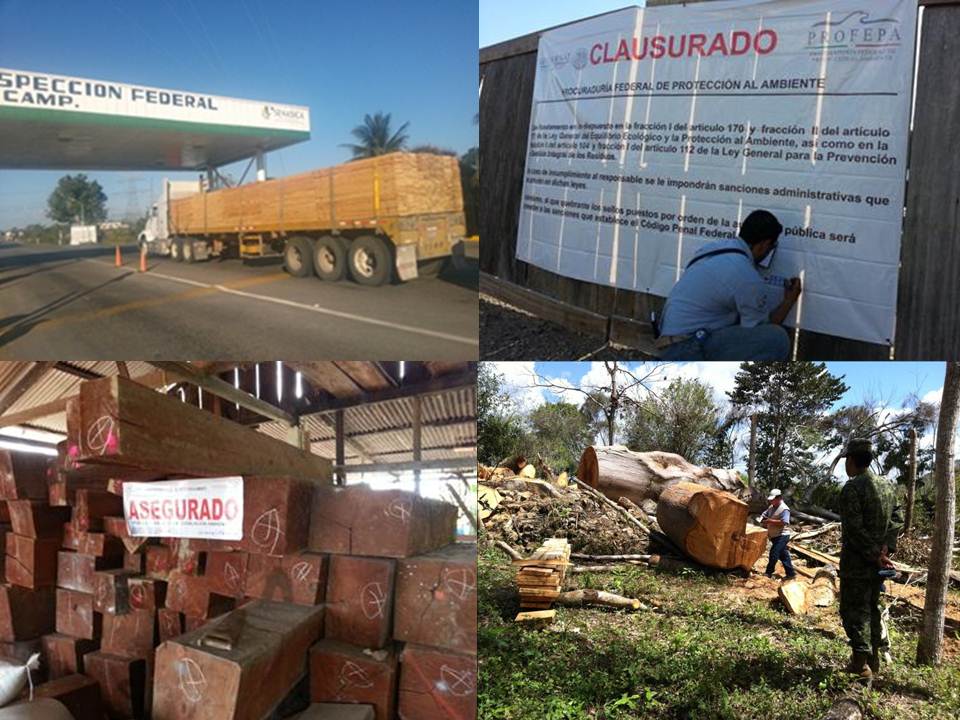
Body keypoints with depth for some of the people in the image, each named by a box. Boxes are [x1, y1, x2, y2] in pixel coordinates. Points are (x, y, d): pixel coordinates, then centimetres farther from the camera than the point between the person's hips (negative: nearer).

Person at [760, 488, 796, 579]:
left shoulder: (784, 509, -16)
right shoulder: (771, 507, 11)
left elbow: (783, 522, -25)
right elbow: (764, 514, 22)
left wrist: (770, 521, -23)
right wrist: (763, 520, 0)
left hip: (781, 536, -9)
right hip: (774, 536, 9)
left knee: (774, 553, -9)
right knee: (783, 555, 12)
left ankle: (769, 573, 0)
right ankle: (791, 573, 18)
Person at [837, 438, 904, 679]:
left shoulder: (852, 487, -18)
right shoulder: (887, 485, 7)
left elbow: (854, 529, -21)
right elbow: (897, 521, 6)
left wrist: (874, 555, -14)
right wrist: (885, 549, -2)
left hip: (857, 562, -7)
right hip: (879, 563, 7)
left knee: (854, 610, 2)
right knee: (872, 607, 19)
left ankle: (861, 663, 2)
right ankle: (876, 657, 25)